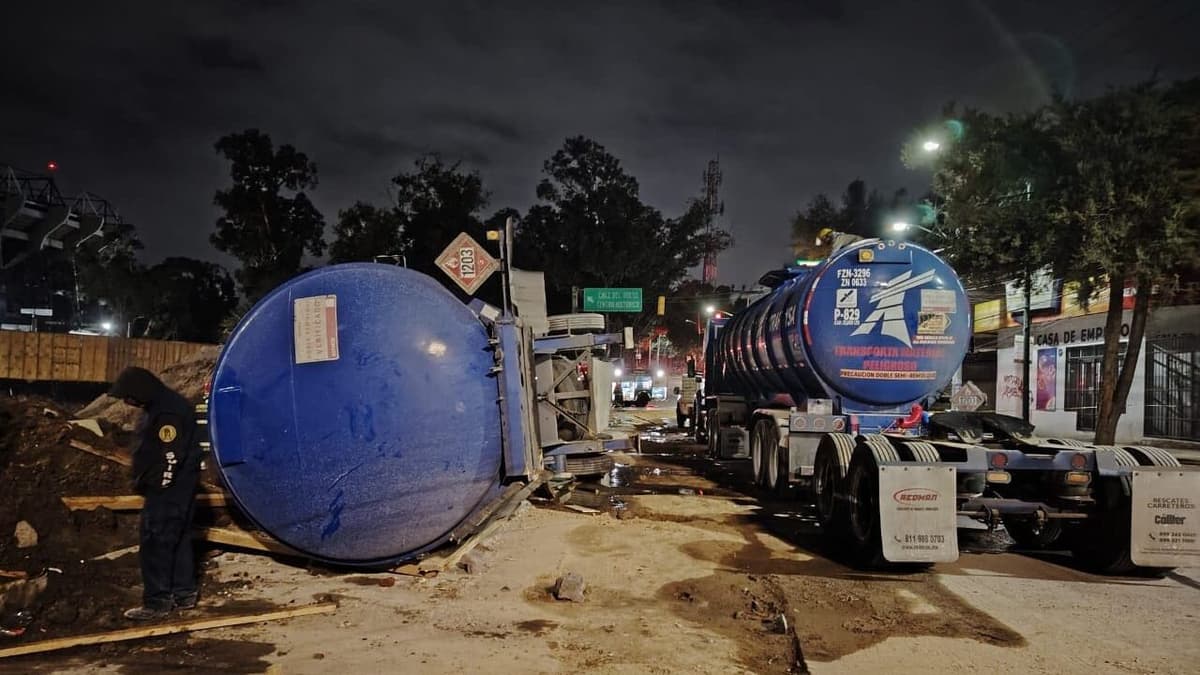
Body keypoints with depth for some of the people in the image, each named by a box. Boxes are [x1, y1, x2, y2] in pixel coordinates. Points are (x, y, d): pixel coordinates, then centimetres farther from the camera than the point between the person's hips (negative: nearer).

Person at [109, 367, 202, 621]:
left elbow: (171, 458, -25)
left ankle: (157, 602, 1)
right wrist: (144, 482, 16)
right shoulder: (159, 405, 12)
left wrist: (157, 488, -16)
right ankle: (184, 594, 23)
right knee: (178, 540, 15)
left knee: (156, 544, -5)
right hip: (176, 487, 11)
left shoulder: (167, 413, -22)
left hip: (169, 489, -11)